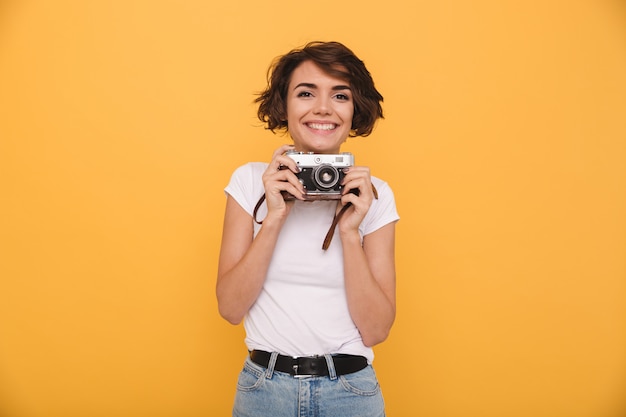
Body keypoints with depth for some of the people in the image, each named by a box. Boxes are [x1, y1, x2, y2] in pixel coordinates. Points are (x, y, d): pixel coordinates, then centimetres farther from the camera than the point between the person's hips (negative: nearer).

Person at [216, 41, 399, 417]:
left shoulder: (374, 194, -4)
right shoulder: (250, 180, -4)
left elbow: (376, 330, -8)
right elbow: (230, 307, -8)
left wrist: (350, 231, -19)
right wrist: (274, 217, -18)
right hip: (265, 386, 0)